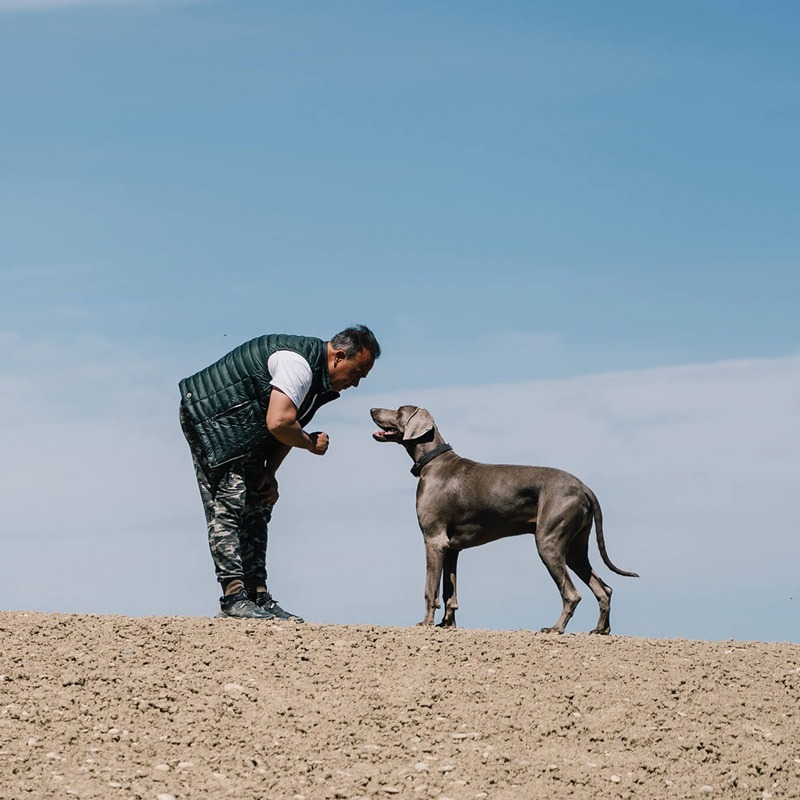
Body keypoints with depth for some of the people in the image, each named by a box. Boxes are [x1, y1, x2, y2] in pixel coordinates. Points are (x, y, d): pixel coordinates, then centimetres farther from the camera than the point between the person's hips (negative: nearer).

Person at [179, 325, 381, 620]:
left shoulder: (318, 375, 7)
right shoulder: (298, 363, -26)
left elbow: (288, 425, 12)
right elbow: (278, 424, -33)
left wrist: (269, 474, 1)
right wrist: (312, 443, -14)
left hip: (244, 433, 11)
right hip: (210, 417, -11)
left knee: (256, 509, 7)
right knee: (228, 504, -15)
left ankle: (258, 596, 7)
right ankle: (234, 598, -19)